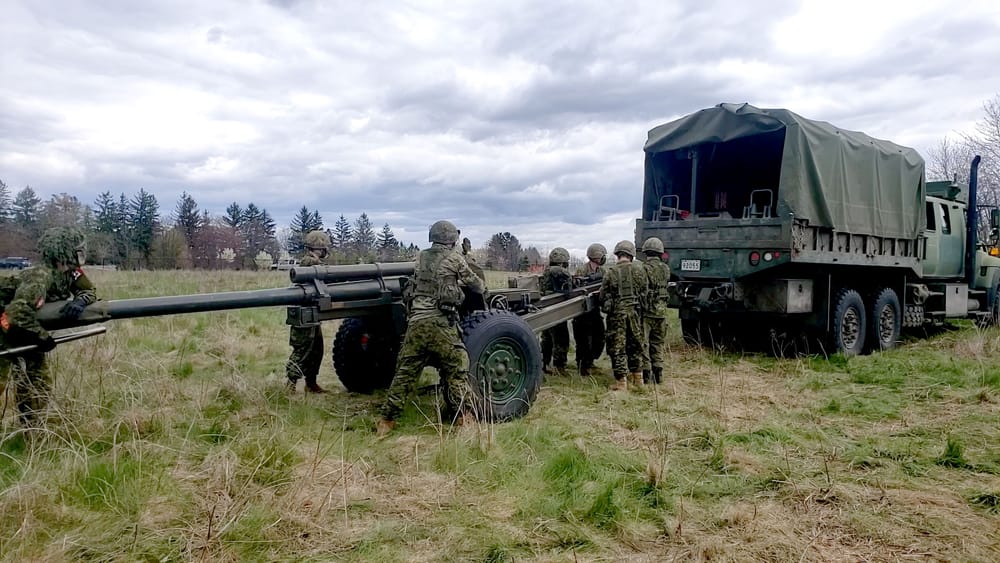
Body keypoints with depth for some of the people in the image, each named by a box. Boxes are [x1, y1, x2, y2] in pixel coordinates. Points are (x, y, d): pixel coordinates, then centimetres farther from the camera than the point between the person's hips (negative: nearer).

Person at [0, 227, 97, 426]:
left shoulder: (70, 272, -9)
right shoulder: (40, 277, -33)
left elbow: (90, 291, -2)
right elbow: (17, 312, -41)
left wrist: (80, 301, -26)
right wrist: (43, 337, -31)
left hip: (29, 334, 8)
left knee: (40, 383, 9)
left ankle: (32, 431, 20)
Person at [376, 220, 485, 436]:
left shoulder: (420, 258, 14)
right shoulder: (454, 258, 4)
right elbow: (476, 284, 14)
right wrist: (482, 287, 37)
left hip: (416, 321, 4)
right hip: (441, 322, -4)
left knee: (405, 372, 10)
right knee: (456, 370, 5)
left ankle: (387, 420, 12)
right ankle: (464, 416, 5)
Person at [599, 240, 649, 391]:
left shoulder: (610, 272, -6)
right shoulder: (639, 270, -1)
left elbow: (603, 295, 0)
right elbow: (645, 292, 6)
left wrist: (606, 308, 18)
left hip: (616, 313, -3)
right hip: (635, 312, 3)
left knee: (617, 347, 4)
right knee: (635, 345, 17)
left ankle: (621, 381, 4)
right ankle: (637, 378, 25)